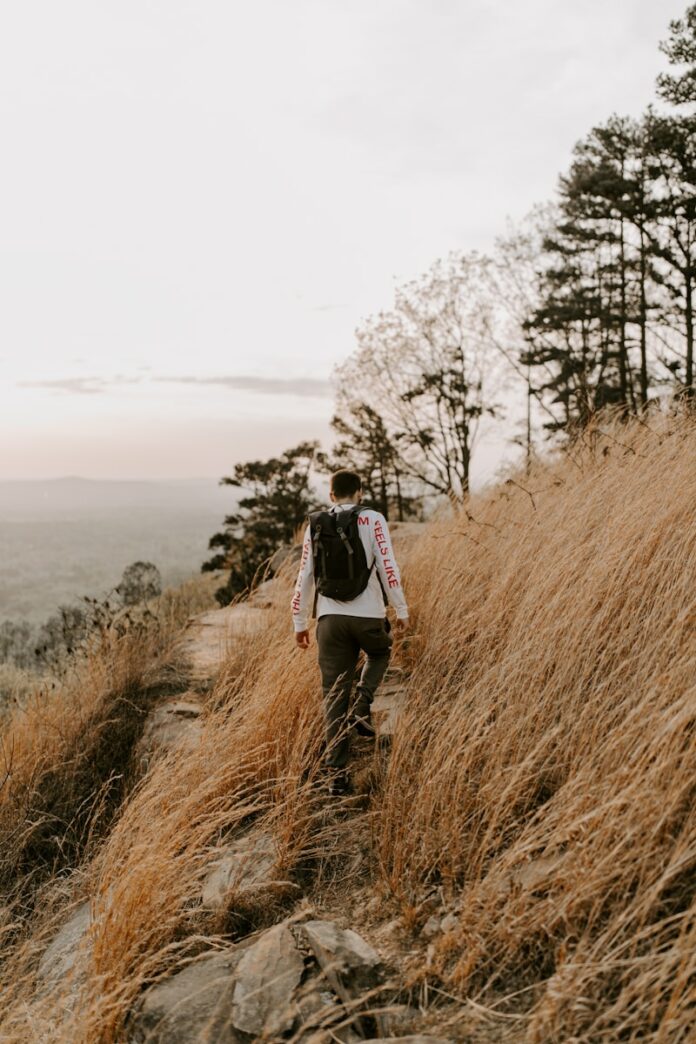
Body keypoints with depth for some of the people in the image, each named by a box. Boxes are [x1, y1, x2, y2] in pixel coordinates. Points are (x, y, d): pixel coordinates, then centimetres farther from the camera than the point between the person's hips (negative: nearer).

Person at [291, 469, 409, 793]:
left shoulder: (316, 525, 10)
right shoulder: (373, 520, 0)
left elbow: (304, 578, 10)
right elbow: (388, 567, -8)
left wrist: (300, 623, 18)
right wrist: (401, 610, 0)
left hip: (330, 617, 2)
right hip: (367, 615, -2)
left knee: (334, 696, 9)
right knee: (379, 653, 32)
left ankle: (337, 773, 8)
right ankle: (362, 707, 7)